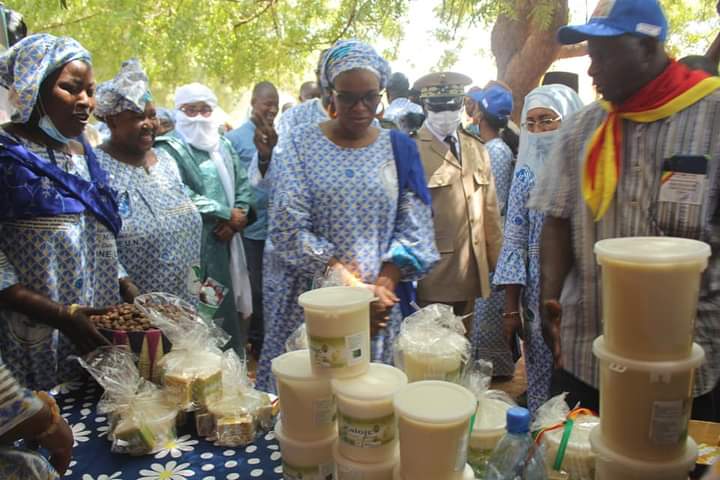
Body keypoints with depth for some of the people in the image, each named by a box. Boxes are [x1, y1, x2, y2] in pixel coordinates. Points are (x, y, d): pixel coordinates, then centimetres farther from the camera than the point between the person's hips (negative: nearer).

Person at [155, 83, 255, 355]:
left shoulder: (223, 145, 16)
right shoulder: (169, 148, -7)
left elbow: (242, 183, 13)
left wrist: (239, 216, -7)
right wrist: (227, 214, -14)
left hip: (227, 240, 7)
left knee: (232, 308, 15)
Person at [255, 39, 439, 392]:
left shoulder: (399, 148, 6)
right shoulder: (299, 145, -1)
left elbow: (414, 230, 0)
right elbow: (288, 229, -10)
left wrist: (384, 285, -13)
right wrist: (344, 277, -16)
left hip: (381, 301, 2)